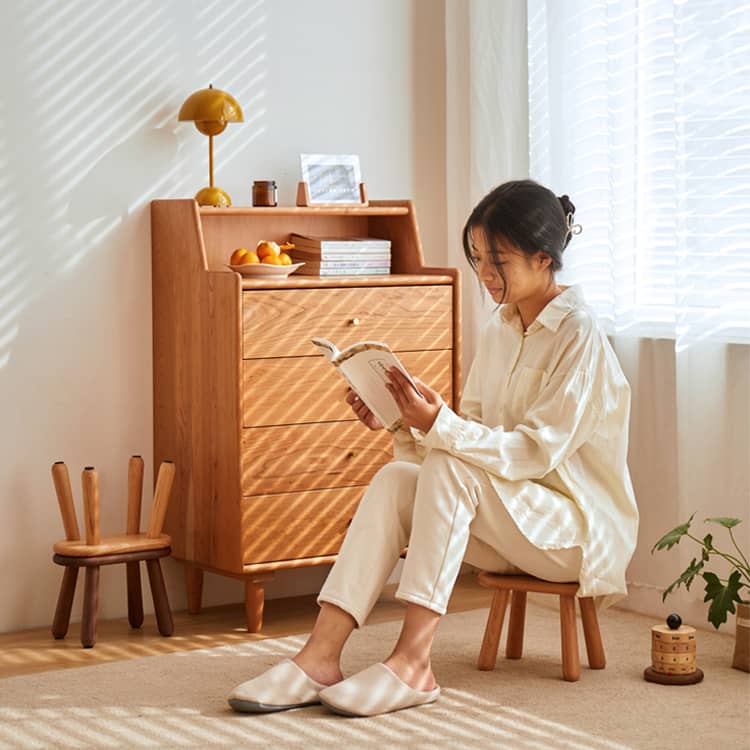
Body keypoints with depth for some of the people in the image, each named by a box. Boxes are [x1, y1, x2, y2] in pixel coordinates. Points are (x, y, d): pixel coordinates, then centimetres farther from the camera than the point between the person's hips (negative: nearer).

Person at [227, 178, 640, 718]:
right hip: (507, 518, 7)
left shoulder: (578, 333, -15)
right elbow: (472, 435, 9)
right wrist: (402, 422, -8)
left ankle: (414, 661, -33)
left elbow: (537, 451, -21)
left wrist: (441, 428, -32)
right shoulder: (498, 330, 9)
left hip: (579, 525, -7)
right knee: (394, 479, -18)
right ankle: (322, 656, -29)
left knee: (449, 465, -30)